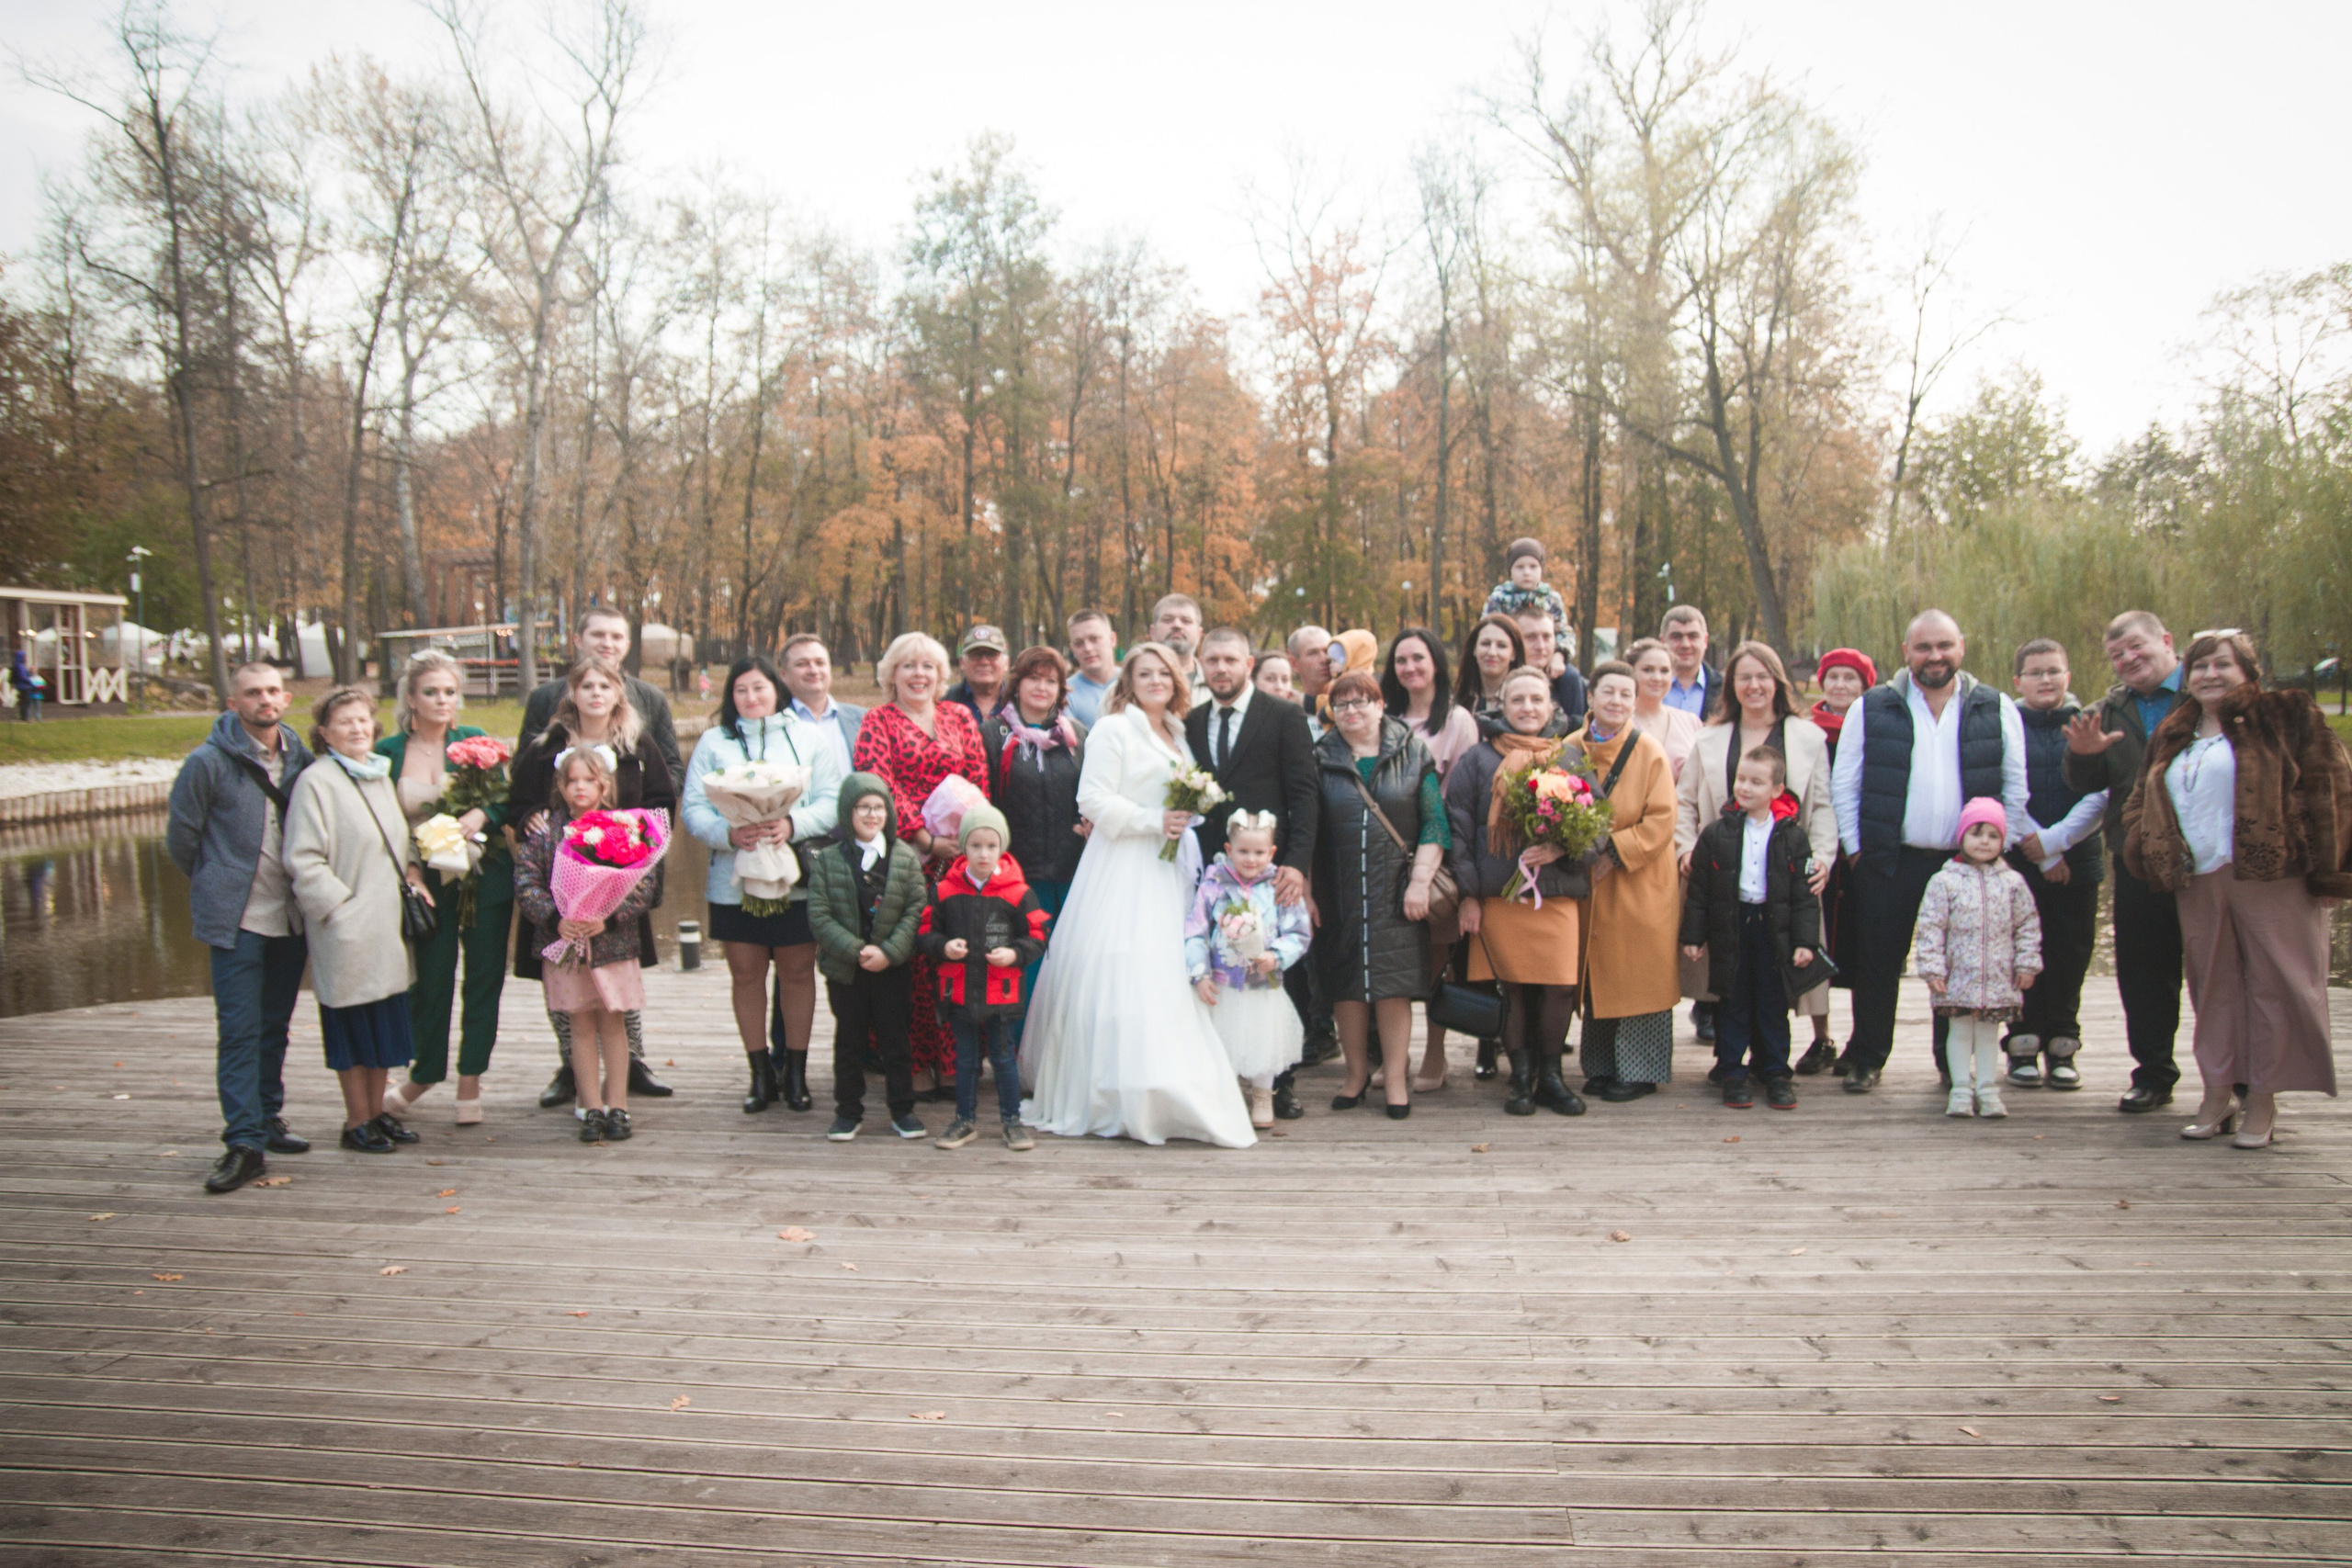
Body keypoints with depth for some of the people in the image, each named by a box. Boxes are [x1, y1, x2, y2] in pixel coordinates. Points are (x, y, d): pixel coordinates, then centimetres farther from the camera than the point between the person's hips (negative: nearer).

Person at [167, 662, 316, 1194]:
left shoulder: (299, 757, 5)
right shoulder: (208, 762, -8)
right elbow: (180, 839, 1)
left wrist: (301, 890, 11)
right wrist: (217, 889, 11)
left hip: (290, 919, 5)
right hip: (237, 923, -5)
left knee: (275, 1026, 14)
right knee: (239, 1031, -5)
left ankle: (267, 1119, 26)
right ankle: (244, 1143, -3)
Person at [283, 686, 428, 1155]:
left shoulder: (381, 774, 13)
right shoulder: (316, 782, -10)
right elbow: (303, 860, -14)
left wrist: (412, 871, 6)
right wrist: (342, 906, -16)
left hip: (387, 923, 7)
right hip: (347, 929, -7)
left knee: (386, 1021, 13)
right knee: (354, 1025, 2)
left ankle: (377, 1112, 25)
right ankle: (357, 1122, 14)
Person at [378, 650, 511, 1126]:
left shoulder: (475, 741, 2)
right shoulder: (388, 752, 2)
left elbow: (504, 802, 3)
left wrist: (481, 815, -18)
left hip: (484, 878, 0)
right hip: (426, 885, 0)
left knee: (484, 978, 3)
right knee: (430, 982, 5)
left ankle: (470, 1080, 15)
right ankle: (424, 1074, 28)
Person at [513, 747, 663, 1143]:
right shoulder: (546, 827, 2)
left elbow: (644, 884, -5)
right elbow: (526, 881, -2)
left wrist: (608, 917, -17)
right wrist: (555, 918, -15)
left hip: (612, 942, -1)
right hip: (564, 940, 1)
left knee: (612, 1021, 6)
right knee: (580, 1023, 7)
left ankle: (617, 1106, 13)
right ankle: (592, 1107, 14)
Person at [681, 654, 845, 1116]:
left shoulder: (809, 736, 7)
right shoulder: (713, 741, 9)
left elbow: (834, 800, -2)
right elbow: (692, 808, 0)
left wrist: (794, 825, -20)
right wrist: (729, 833, -19)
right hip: (733, 881, 1)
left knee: (797, 971, 4)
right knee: (746, 973, 6)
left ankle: (795, 1072, 16)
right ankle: (761, 1073, 17)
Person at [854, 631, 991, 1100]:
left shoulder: (959, 717, 18)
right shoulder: (878, 721, 8)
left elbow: (978, 780, 11)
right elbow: (879, 784, -5)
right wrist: (924, 838, -13)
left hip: (960, 852, 3)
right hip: (905, 855, -2)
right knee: (911, 960, -5)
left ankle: (952, 1064, 4)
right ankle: (916, 1067, 2)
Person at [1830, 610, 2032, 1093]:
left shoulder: (1996, 709, 5)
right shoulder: (1874, 708, 2)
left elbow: (2014, 788, 9)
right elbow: (1844, 785, 3)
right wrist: (1856, 847, -1)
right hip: (1890, 859, -1)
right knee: (1879, 961, 5)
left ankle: (1955, 1062, 20)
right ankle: (1867, 1059, 16)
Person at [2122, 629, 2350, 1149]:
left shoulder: (2286, 719, 2)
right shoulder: (2171, 738, 18)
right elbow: (2139, 805, 22)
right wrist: (2153, 858, 4)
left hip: (2270, 878, -5)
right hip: (2198, 885, 5)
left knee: (2272, 985, 0)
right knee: (2213, 987, 9)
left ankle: (2262, 1099, 8)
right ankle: (2217, 1093, 17)